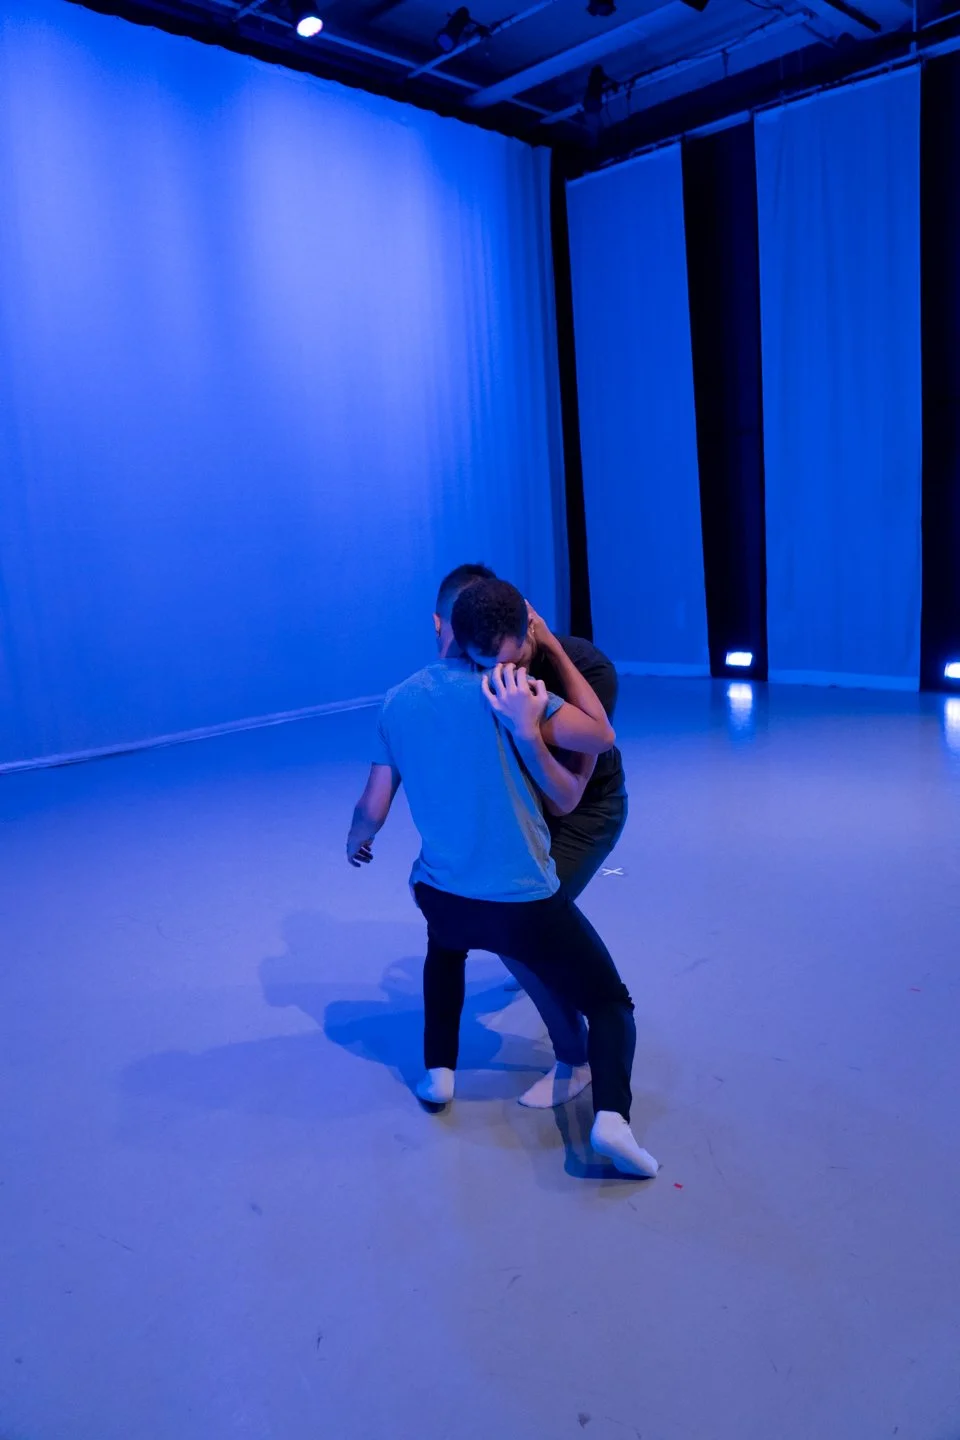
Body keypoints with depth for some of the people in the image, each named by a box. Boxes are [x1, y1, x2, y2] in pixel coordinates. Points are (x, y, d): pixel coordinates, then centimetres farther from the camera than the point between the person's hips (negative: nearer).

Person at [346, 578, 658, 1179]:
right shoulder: (507, 690, -14)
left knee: (446, 945, 40)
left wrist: (357, 841, 29)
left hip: (441, 897, 5)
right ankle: (612, 1115, -12)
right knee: (611, 1003, 13)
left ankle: (439, 1068, 31)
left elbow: (373, 810, 6)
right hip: (526, 906, -4)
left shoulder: (400, 701, 2)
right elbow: (602, 737, -6)